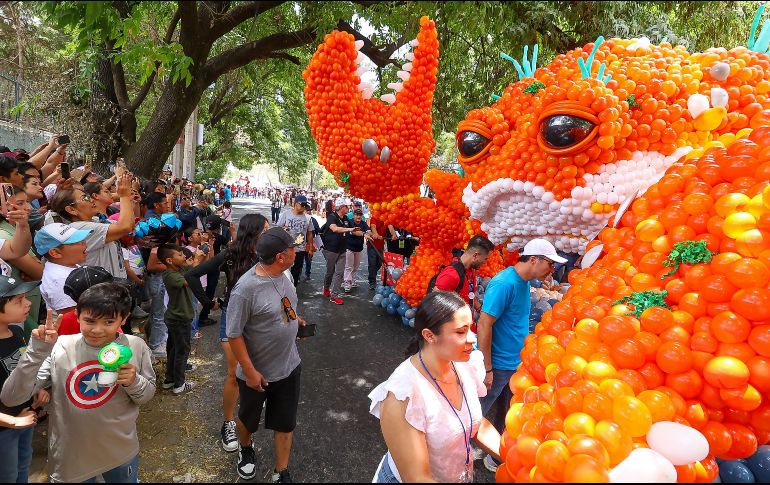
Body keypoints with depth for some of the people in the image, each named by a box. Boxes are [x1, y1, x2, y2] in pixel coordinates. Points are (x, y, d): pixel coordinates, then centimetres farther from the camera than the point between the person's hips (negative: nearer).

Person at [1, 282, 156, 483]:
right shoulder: (59, 348, -15)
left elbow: (148, 393, -1)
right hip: (70, 455, -1)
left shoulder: (135, 347, -14)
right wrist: (37, 352, -28)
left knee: (126, 479, 25)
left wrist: (134, 383, -23)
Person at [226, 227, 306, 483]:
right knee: (248, 418, 23)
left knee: (285, 422, 17)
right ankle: (246, 450, 55)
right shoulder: (246, 288, -30)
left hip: (289, 366, 5)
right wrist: (250, 372, -19)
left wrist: (294, 319, 3)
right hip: (258, 372, -5)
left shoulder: (282, 274, -7)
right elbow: (234, 335, -22)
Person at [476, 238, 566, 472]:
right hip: (498, 365, -9)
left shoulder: (524, 282, 5)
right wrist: (487, 369, -21)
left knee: (507, 416, 21)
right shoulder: (504, 283, -23)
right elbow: (484, 325, -24)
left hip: (516, 363, 9)